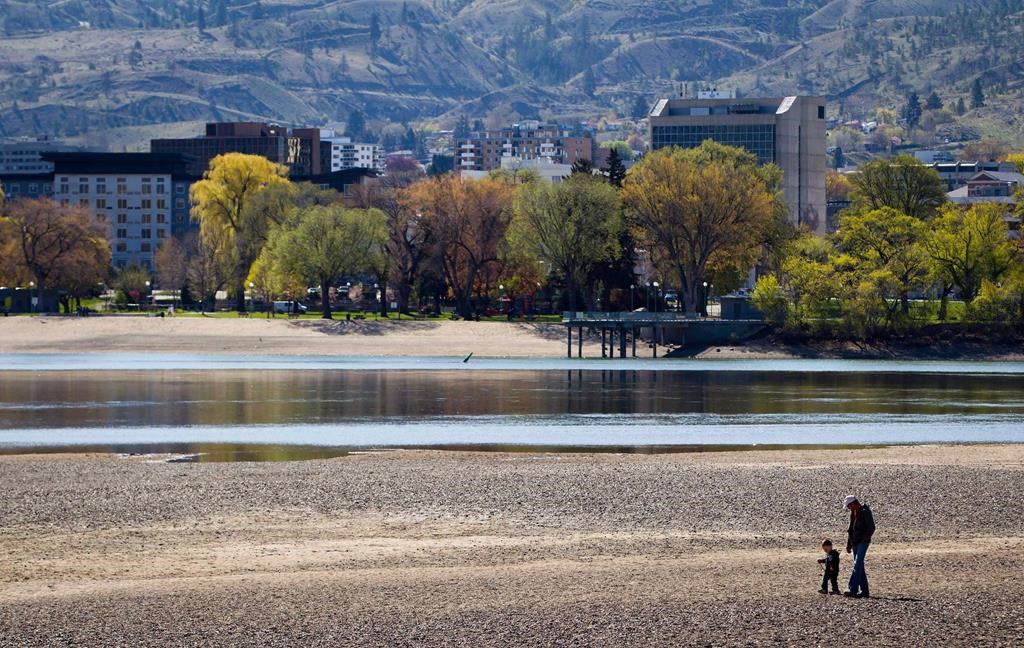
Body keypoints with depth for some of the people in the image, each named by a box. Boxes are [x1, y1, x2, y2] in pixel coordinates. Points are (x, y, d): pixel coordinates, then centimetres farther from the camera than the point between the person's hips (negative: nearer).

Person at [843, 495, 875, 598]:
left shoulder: (865, 512, -10)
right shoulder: (853, 513, 16)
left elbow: (871, 528, -14)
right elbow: (850, 530, 21)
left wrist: (864, 539, -19)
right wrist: (849, 545, 17)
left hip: (863, 542, -9)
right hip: (855, 543, 9)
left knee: (857, 565, -17)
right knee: (859, 566, 8)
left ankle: (853, 589, -25)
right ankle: (864, 591, 10)